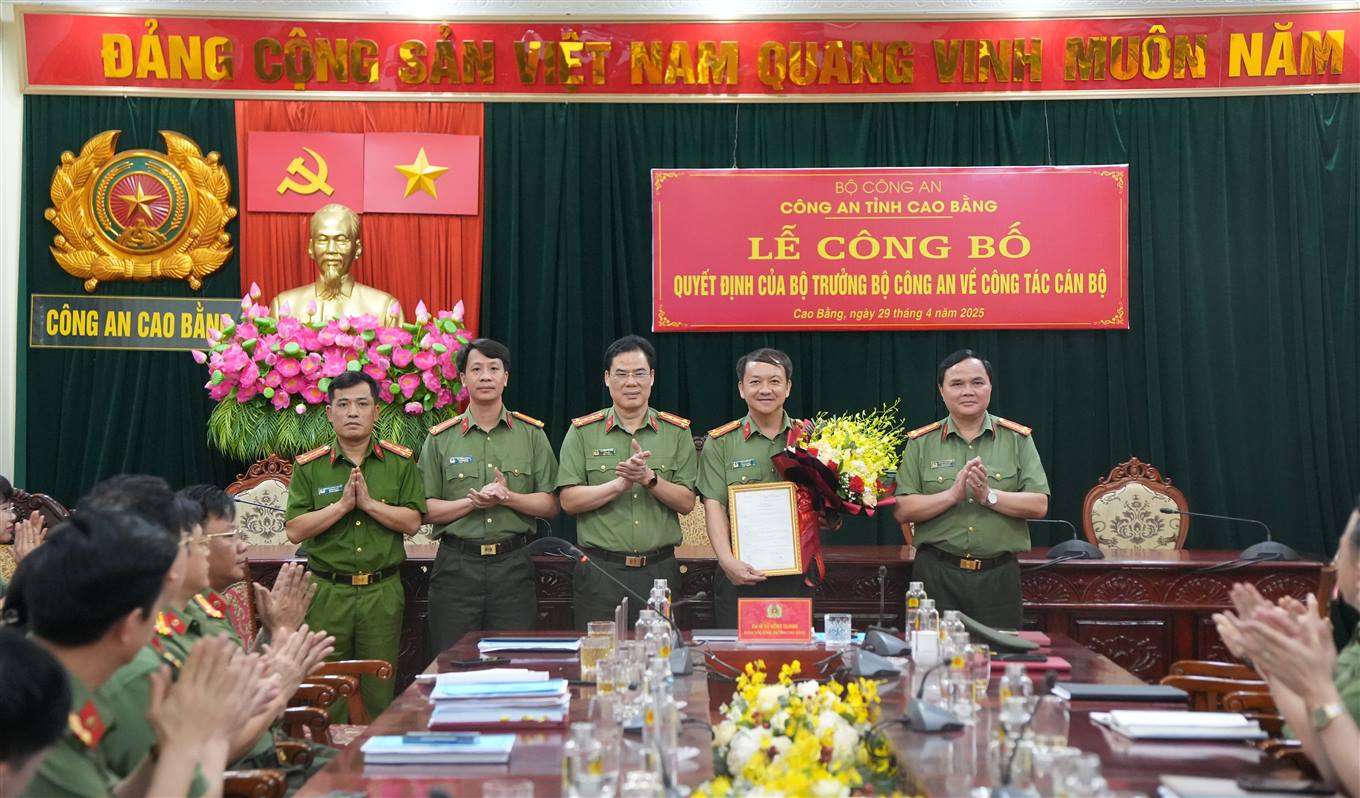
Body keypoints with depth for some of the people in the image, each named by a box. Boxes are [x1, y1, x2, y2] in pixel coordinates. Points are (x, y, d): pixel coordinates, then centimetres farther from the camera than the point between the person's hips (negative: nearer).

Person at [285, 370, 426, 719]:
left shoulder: (399, 462, 5)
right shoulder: (309, 467, 4)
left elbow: (412, 522, -2)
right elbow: (295, 530, -4)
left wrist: (369, 502, -13)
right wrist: (342, 504, -12)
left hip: (383, 590, 1)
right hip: (327, 592, 0)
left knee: (379, 691, 6)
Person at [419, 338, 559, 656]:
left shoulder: (532, 434, 7)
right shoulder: (440, 439, 6)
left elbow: (550, 505, 3)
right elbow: (425, 510, 1)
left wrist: (507, 497, -13)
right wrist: (474, 501, -13)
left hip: (513, 566, 0)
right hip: (456, 566, 0)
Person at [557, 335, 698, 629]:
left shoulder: (677, 432, 7)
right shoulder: (583, 432, 4)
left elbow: (687, 502, 2)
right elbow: (569, 500, -4)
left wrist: (649, 478, -14)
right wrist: (621, 483, -16)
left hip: (659, 569, 1)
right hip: (599, 570, -1)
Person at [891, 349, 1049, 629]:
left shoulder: (1017, 439, 7)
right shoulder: (920, 443, 5)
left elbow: (1039, 505, 0)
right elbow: (901, 510, -3)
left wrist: (989, 495, -14)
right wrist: (953, 493, -15)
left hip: (998, 575, 1)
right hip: (937, 574, -1)